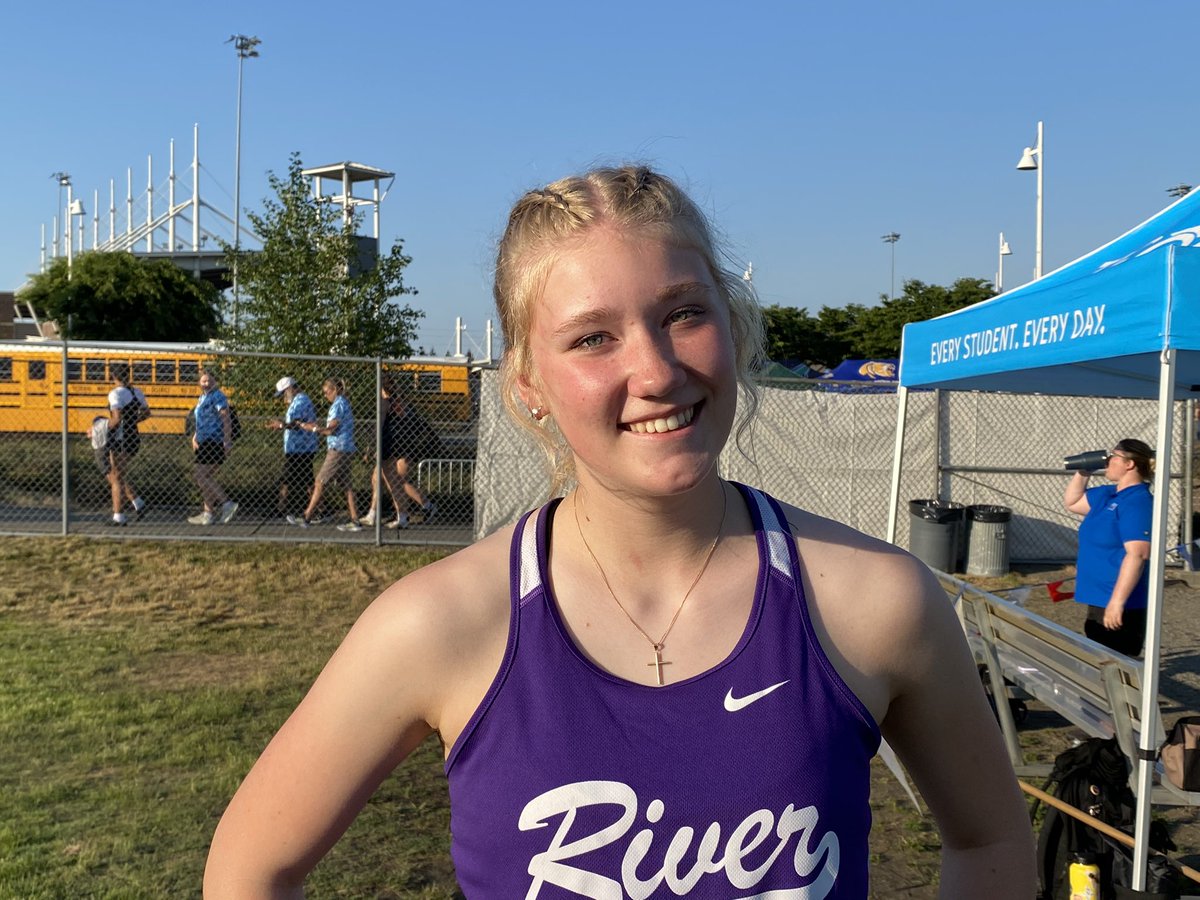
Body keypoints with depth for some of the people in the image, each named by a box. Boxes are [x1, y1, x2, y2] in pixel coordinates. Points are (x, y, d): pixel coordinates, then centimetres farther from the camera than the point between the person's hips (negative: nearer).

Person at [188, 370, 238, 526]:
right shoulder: (202, 398, 20)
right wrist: (195, 437, 17)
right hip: (205, 442, 10)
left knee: (203, 477, -16)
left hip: (214, 442, -10)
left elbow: (226, 419, -20)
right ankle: (208, 513, 16)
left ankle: (227, 504, -18)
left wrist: (227, 441, -28)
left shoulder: (217, 397, -10)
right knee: (205, 478, 12)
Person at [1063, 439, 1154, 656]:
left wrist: (1117, 601, -30)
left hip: (1119, 607, -10)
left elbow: (1137, 554, -27)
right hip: (1100, 601, 10)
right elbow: (1071, 502, 27)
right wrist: (1083, 473, 11)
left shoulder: (1137, 501, -19)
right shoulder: (1108, 494, 11)